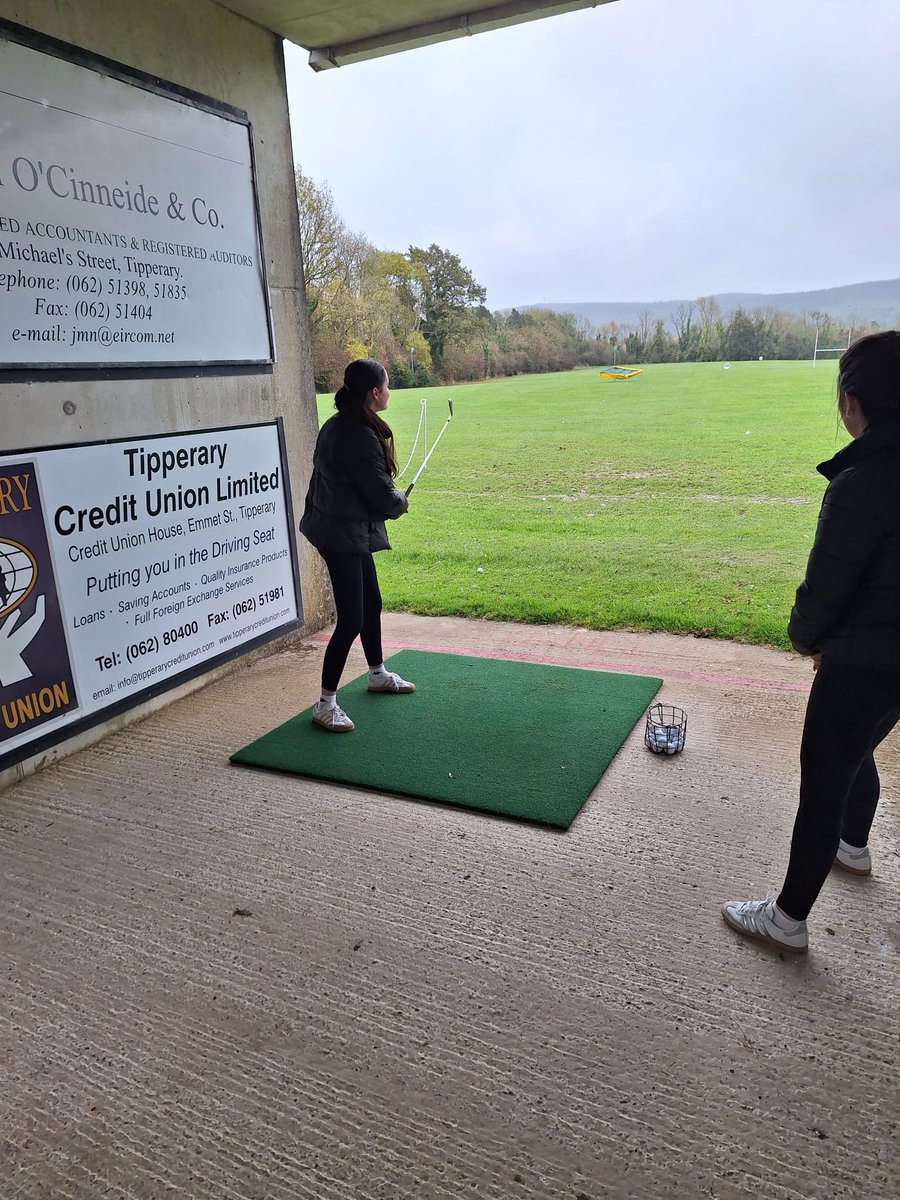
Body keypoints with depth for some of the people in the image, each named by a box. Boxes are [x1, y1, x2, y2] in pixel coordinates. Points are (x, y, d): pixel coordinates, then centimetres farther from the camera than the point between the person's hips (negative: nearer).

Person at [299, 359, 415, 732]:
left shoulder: (337, 425, 7)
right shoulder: (361, 437, -23)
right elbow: (383, 496, -19)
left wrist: (390, 500, 7)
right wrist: (401, 502, 3)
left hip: (339, 527, 11)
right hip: (343, 534, -11)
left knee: (371, 603, 22)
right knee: (351, 619, -6)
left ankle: (378, 674, 41)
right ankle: (325, 704, 4)